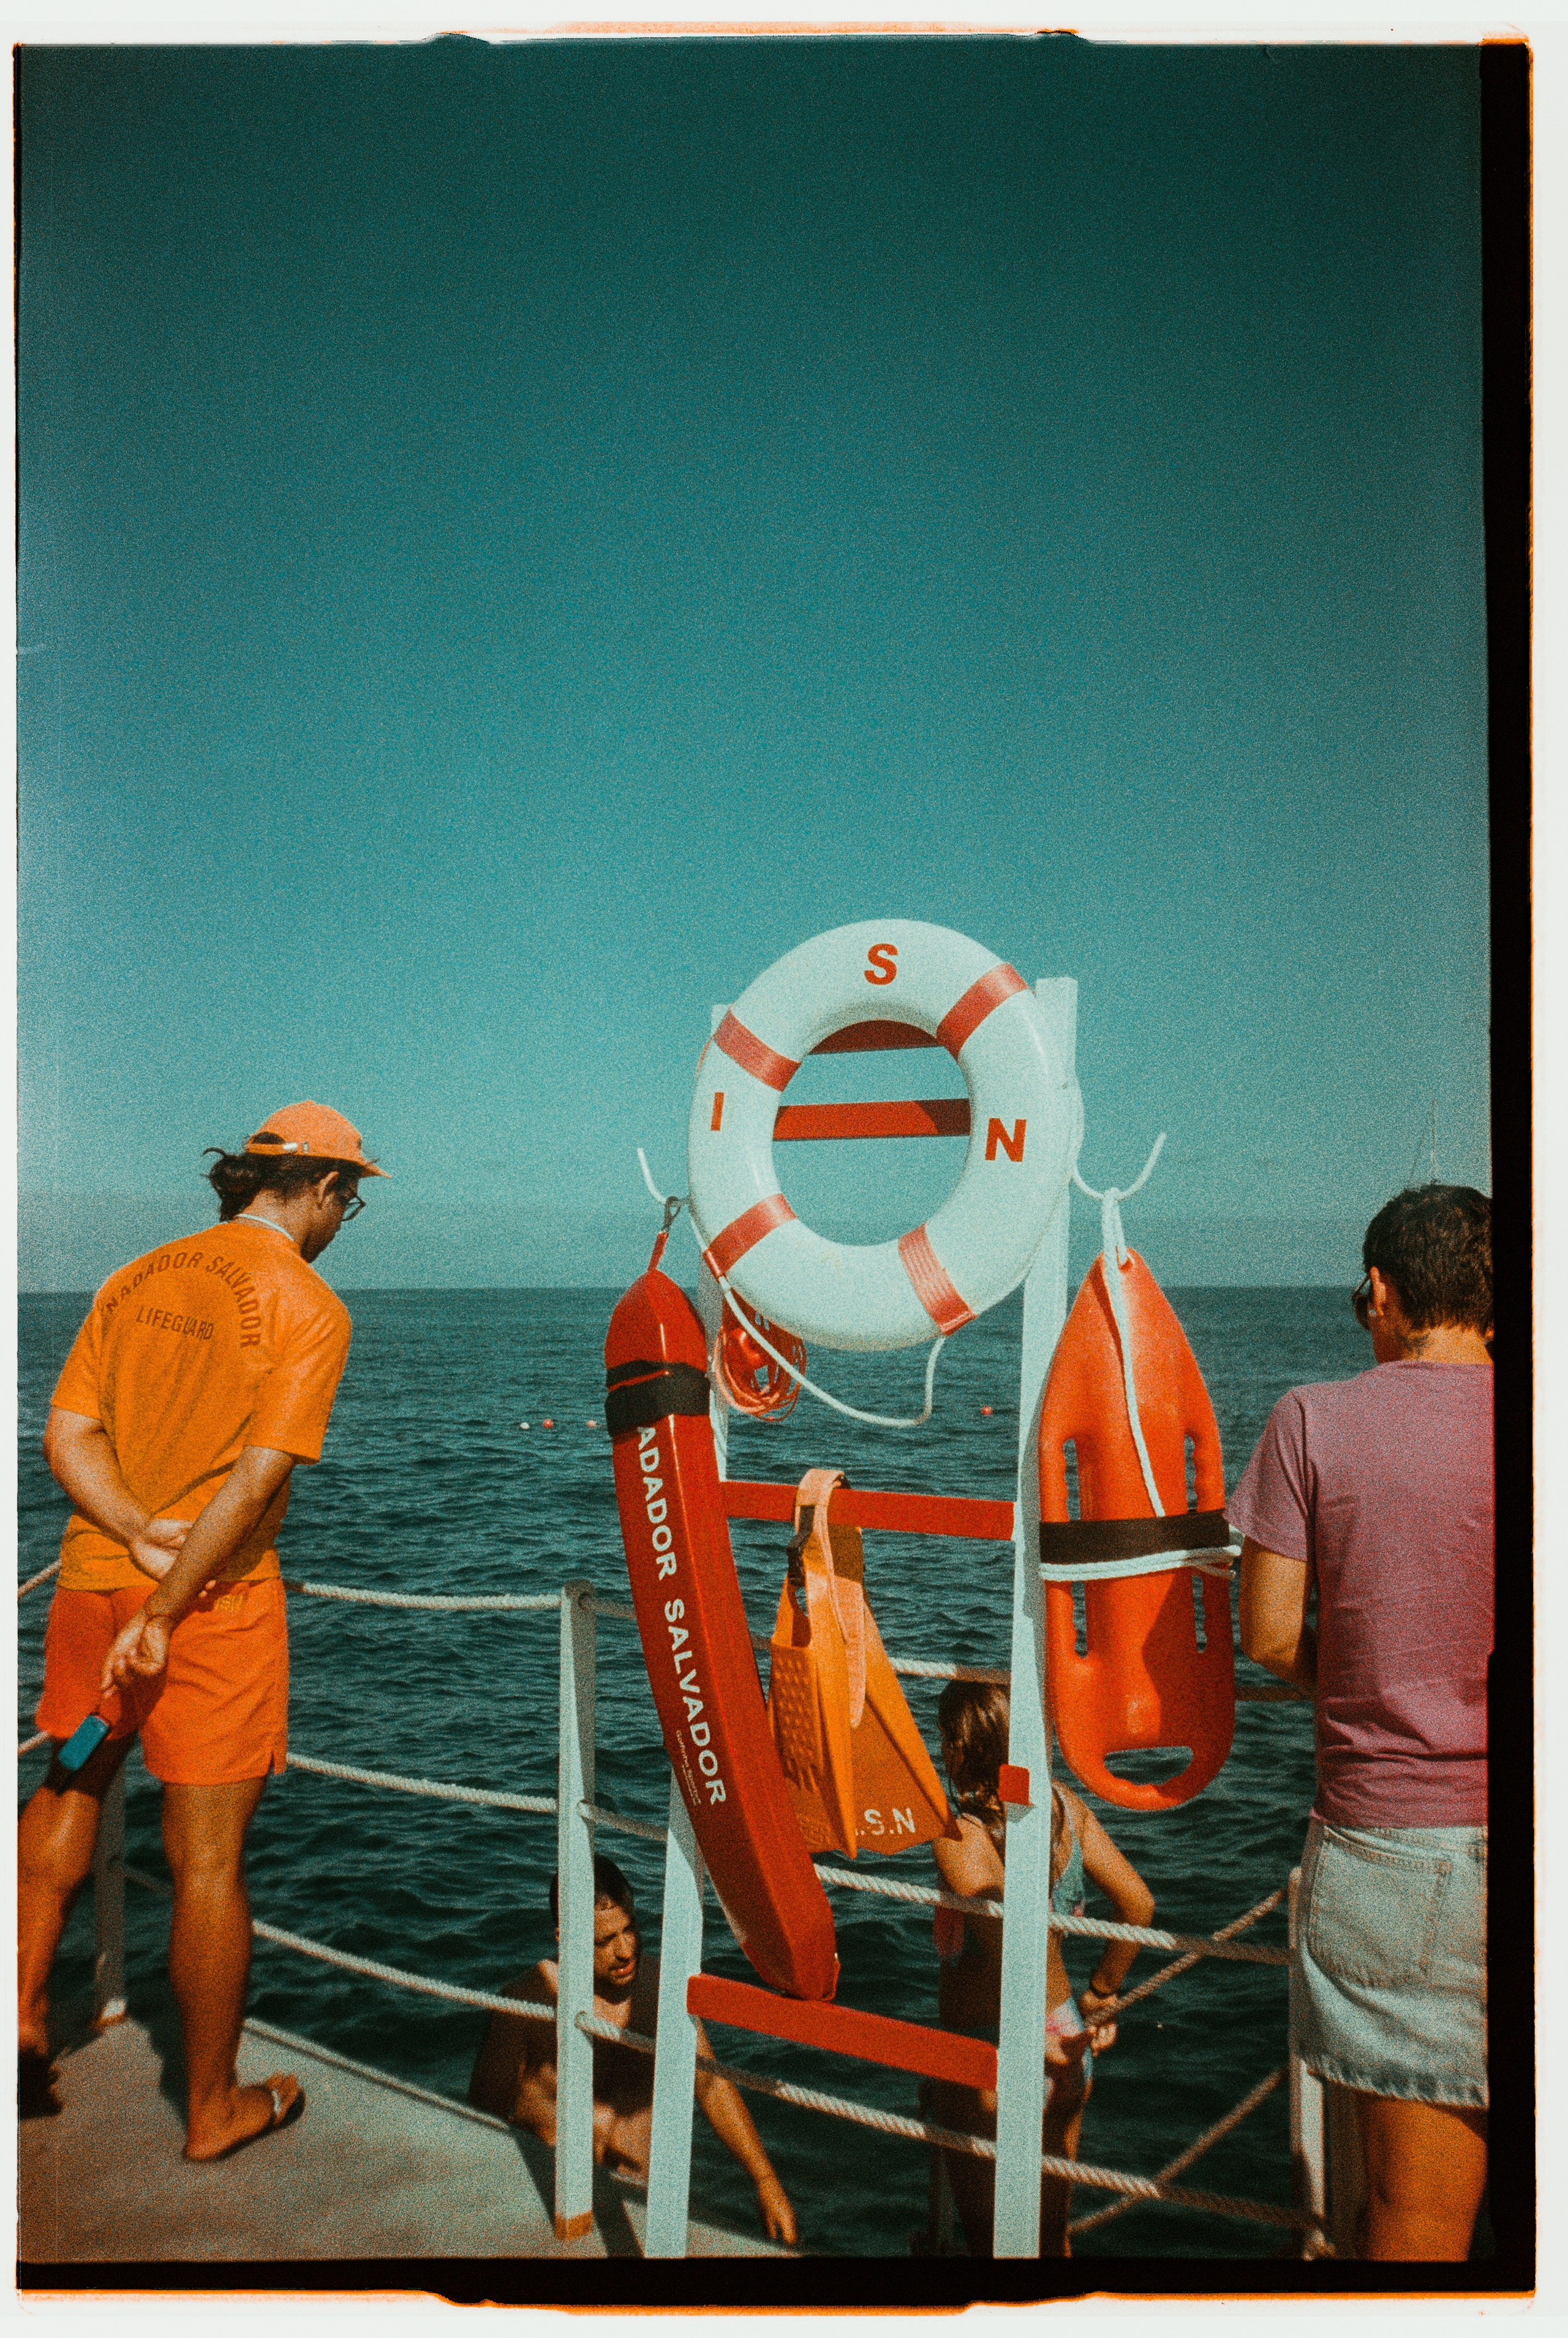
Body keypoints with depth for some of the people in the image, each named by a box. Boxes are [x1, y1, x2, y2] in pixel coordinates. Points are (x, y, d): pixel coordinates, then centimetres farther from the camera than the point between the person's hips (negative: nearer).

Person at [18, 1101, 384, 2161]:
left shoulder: (134, 1280, 9)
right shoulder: (308, 1307, -9)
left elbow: (66, 1434, 2)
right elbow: (257, 1478, -18)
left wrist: (142, 1534, -10)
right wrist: (166, 1611, -16)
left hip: (93, 1578, 5)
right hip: (217, 1599, -5)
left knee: (72, 1784, 30)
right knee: (208, 1856, 6)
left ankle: (24, 2007, 27)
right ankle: (215, 2107, 21)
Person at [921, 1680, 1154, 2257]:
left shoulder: (959, 1836, -23)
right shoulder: (1062, 1805, -5)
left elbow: (1008, 1945, -34)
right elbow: (1138, 1902, -3)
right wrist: (1099, 1995, 8)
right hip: (1067, 2042, 6)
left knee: (989, 2235, 15)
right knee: (1051, 2230, 24)